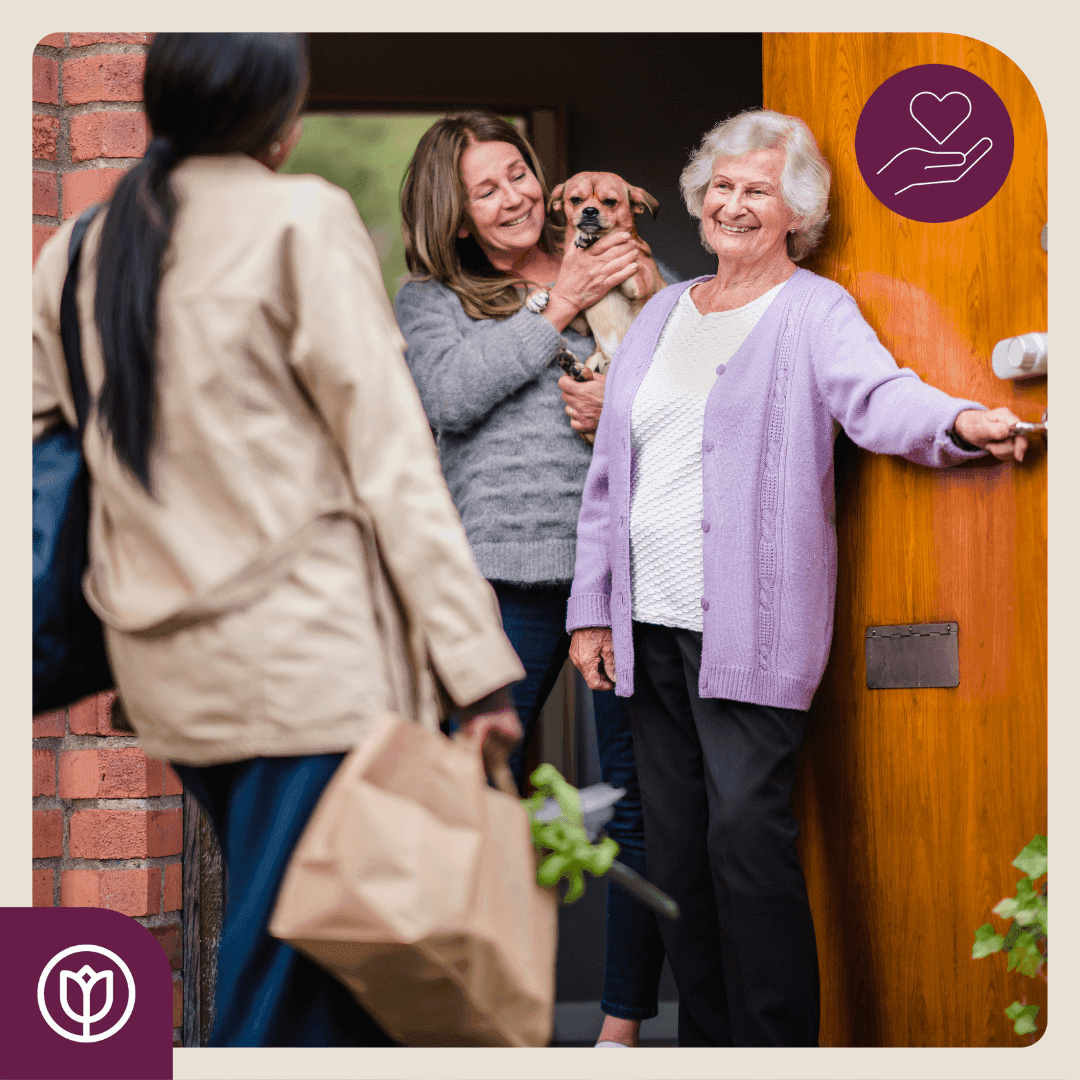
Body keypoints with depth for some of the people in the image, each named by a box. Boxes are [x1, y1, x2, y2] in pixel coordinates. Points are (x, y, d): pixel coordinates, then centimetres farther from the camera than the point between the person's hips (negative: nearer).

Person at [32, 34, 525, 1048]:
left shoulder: (75, 254, 11)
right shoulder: (302, 220, -6)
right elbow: (389, 455, -10)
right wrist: (475, 663, -10)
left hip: (162, 667, 6)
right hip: (306, 657, -6)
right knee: (280, 989, -5)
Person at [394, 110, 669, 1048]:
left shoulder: (619, 276, 13)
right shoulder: (431, 296, 10)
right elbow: (448, 396, -9)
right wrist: (557, 309, -9)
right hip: (506, 573, -1)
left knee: (639, 797, 2)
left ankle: (624, 1021, 12)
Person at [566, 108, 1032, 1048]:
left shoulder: (815, 311, 1)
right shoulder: (662, 313, 18)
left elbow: (876, 394, -20)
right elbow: (609, 473, 18)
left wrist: (960, 421, -42)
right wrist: (591, 607, 13)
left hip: (751, 628, -6)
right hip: (650, 624, 6)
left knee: (747, 832, -12)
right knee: (676, 846, 7)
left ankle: (776, 1046, -3)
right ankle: (706, 1043, 16)